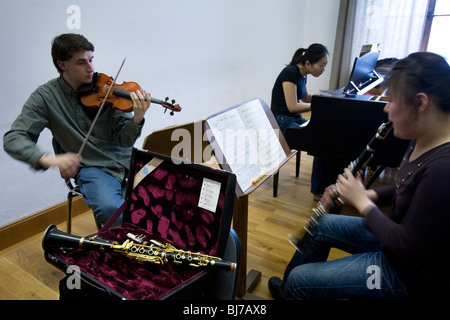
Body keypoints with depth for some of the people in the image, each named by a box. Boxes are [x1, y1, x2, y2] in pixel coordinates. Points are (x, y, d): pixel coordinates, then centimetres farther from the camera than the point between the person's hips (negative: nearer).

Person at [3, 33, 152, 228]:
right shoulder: (46, 97, -2)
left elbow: (124, 141, -4)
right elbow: (12, 139, -8)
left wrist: (137, 119, -26)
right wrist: (48, 159, -28)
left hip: (125, 161, 2)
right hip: (91, 168, -2)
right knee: (110, 209, -32)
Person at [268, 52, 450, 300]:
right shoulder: (423, 141, -4)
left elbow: (408, 248, -28)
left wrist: (362, 202, -19)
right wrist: (370, 195, -5)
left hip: (412, 276, -9)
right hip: (400, 236, 9)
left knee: (299, 280, -8)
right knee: (321, 225, 17)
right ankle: (287, 288, 38)